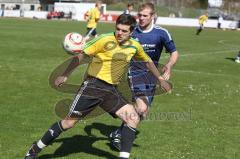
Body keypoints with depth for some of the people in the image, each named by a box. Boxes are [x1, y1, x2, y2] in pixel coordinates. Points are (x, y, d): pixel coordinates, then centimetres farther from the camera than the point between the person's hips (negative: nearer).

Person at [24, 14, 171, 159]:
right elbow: (82, 56, -9)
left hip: (112, 90, 5)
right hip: (93, 85, -5)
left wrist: (160, 79, 27)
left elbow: (148, 61, 24)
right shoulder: (105, 40, -13)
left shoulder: (134, 46, 4)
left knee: (133, 118, -13)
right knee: (70, 122, -5)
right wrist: (65, 75, -13)